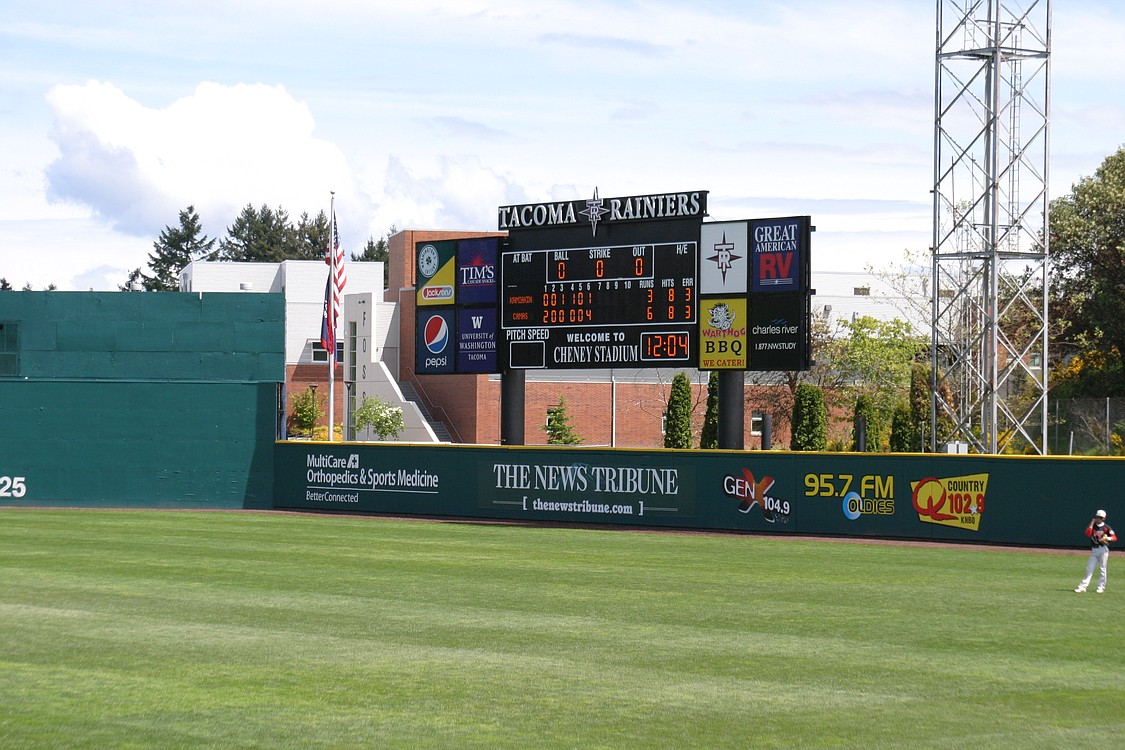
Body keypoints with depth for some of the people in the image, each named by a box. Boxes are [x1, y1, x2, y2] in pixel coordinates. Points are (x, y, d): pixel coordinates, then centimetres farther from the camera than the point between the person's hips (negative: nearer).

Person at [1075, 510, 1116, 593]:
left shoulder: (1106, 527, -2)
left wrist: (1108, 538, -28)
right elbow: (1088, 534, -11)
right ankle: (1083, 587, -4)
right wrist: (1092, 523, -8)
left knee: (1102, 569, 2)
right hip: (1094, 550, 3)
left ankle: (1101, 587, 10)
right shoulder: (1092, 526, 7)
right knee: (1089, 569, 0)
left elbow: (1115, 537, -7)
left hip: (1103, 549, -3)